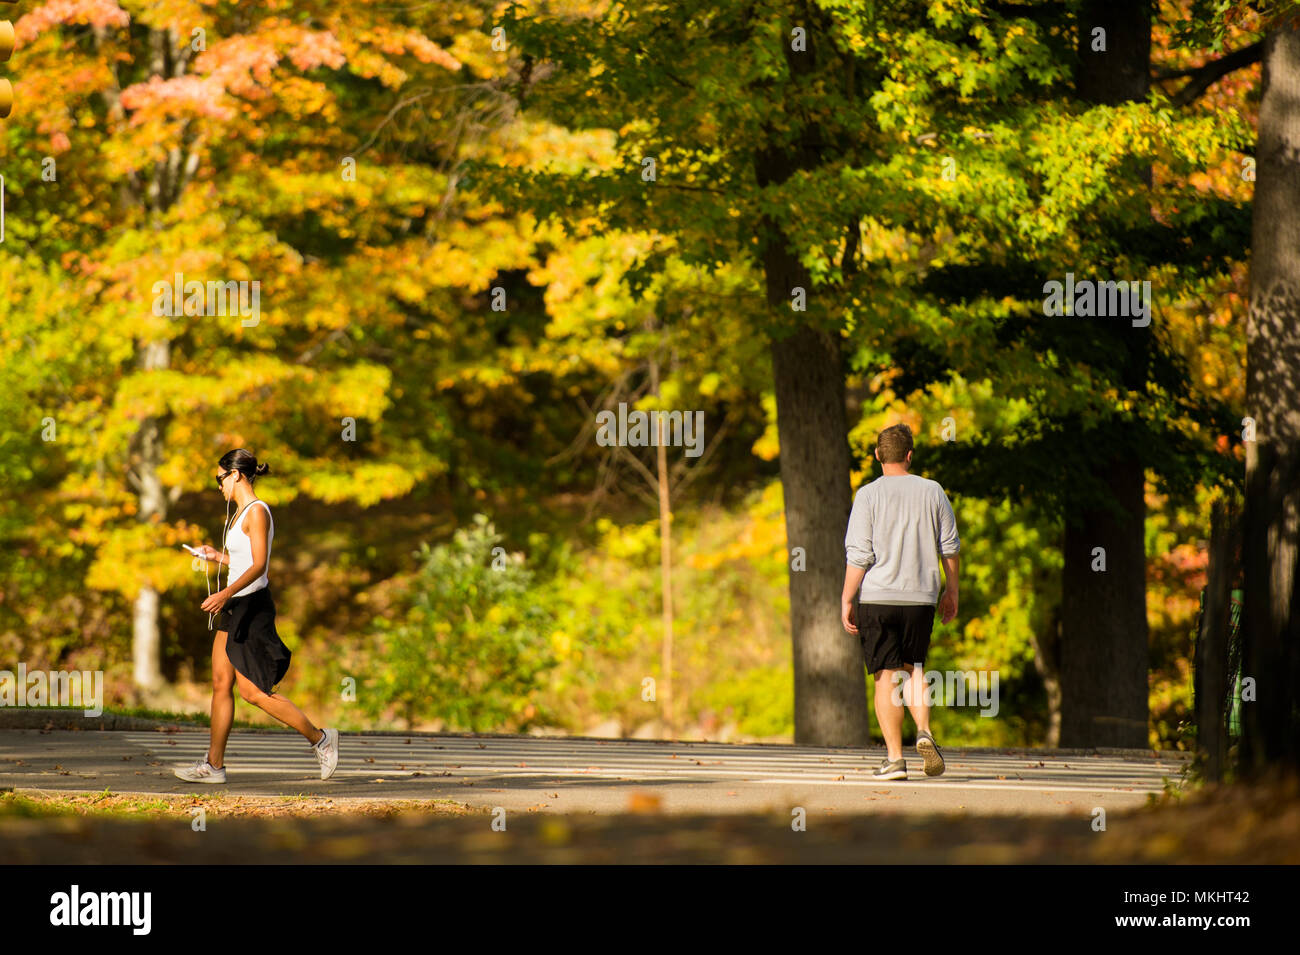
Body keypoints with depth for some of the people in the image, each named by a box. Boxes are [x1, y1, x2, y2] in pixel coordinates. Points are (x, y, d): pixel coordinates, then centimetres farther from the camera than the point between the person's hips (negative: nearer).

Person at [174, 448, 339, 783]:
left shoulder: (257, 511, -14)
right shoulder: (242, 512, 15)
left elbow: (258, 565, -23)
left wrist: (226, 594, -31)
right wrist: (218, 556, 30)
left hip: (252, 605, -10)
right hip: (235, 608, 10)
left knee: (253, 691, -8)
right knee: (220, 684, 6)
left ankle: (319, 738, 1)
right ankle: (214, 764, 8)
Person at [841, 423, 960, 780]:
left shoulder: (869, 495, -6)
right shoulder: (932, 492, 3)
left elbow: (859, 555, -8)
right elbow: (950, 547, 8)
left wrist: (847, 600, -1)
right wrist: (952, 591, 19)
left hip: (877, 596, -2)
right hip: (921, 596, 2)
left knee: (886, 675, 1)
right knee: (914, 667, 18)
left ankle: (894, 757, -2)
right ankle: (924, 732, -5)